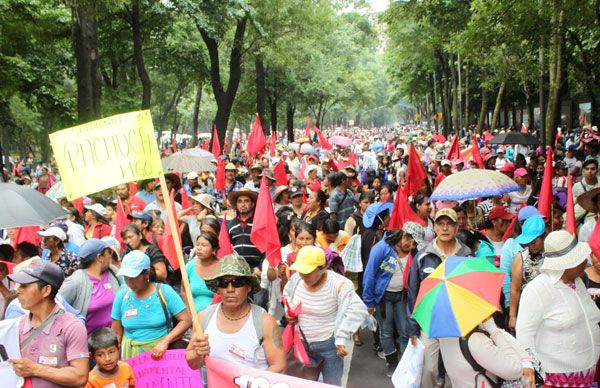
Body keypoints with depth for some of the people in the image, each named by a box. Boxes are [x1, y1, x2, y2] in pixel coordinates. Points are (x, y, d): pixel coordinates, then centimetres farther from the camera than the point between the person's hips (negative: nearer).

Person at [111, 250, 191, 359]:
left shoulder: (164, 291, -5)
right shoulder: (122, 295, 2)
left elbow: (186, 320, -8)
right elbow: (116, 333, 6)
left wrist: (165, 341, -17)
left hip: (161, 351, -2)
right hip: (131, 354, 2)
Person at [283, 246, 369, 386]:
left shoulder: (338, 285, -25)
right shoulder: (296, 279, -10)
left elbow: (357, 310, -30)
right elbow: (287, 296, 12)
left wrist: (341, 339, -30)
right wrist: (289, 313, -6)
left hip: (329, 345, -4)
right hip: (302, 343, 4)